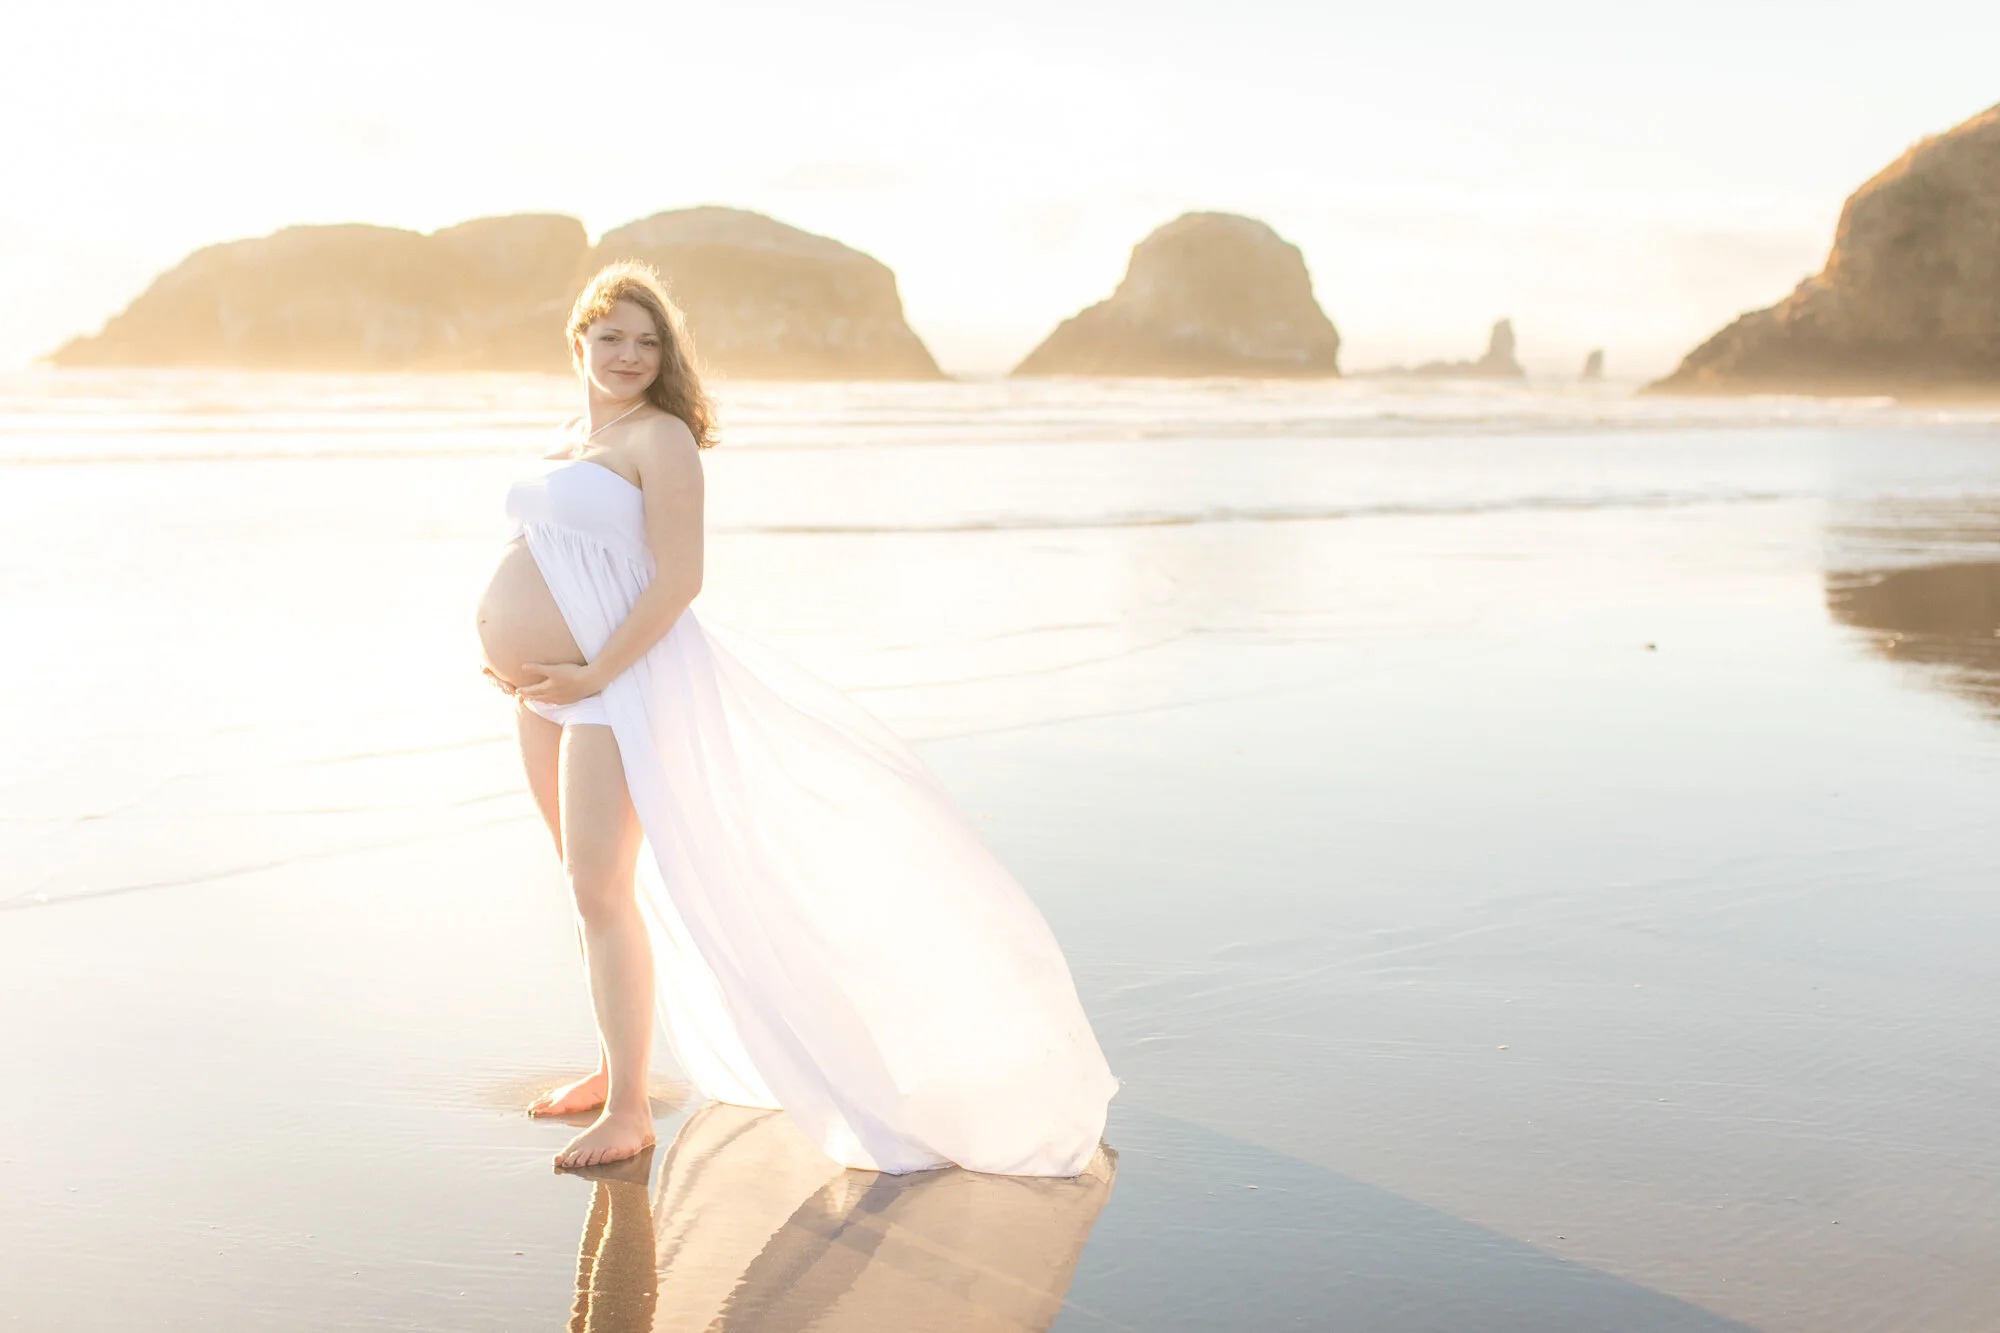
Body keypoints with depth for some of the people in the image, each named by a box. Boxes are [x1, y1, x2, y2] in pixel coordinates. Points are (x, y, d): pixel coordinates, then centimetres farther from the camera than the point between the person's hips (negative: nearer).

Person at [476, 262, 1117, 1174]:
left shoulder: (661, 438, -11)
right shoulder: (574, 440, 15)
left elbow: (677, 578, -18)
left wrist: (594, 674, -21)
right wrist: (520, 658, 13)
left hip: (619, 679, -9)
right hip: (549, 689, 9)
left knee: (603, 887, -9)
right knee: (584, 880, 16)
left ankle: (629, 1109, 0)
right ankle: (612, 1066, 29)